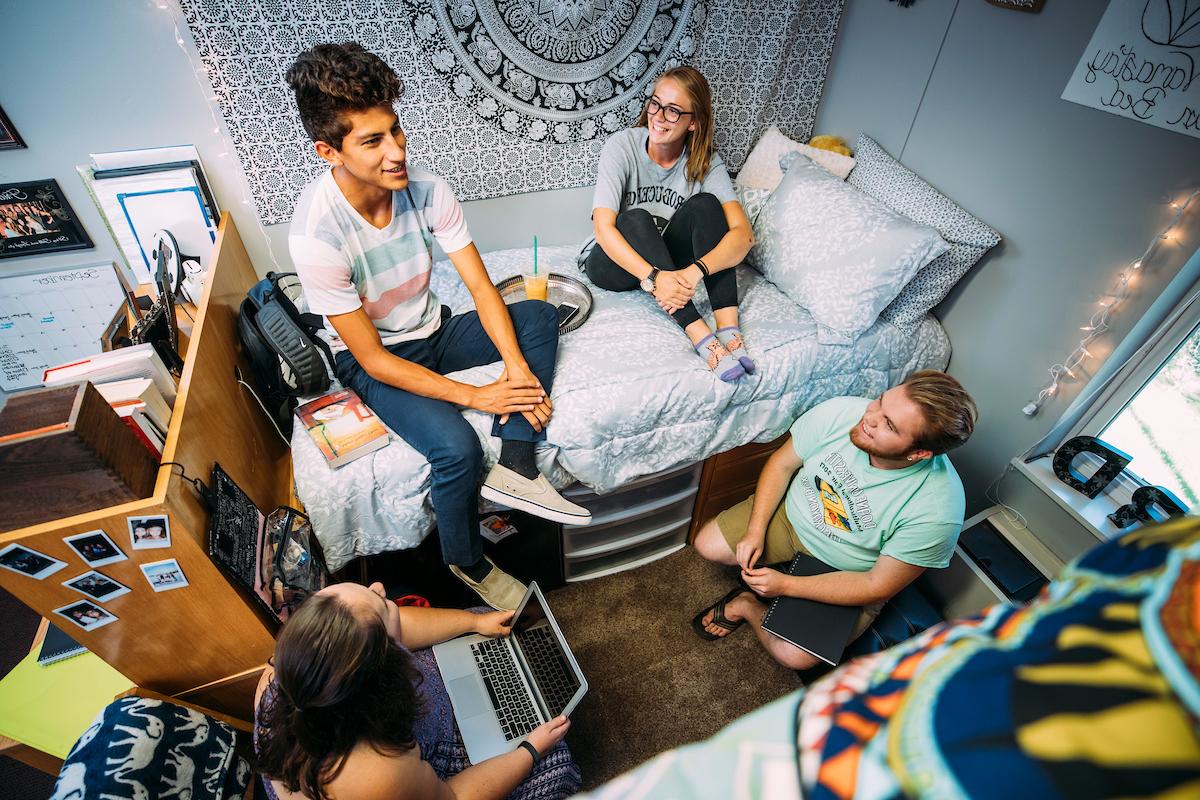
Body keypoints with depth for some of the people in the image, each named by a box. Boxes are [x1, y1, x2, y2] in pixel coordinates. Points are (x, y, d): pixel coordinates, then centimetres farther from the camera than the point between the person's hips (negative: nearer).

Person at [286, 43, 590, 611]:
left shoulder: (425, 188, -15)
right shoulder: (317, 233, -28)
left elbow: (481, 287, -12)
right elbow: (372, 357, -25)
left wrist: (516, 365, -26)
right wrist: (475, 396, -28)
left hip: (433, 331, 6)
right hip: (372, 361, -6)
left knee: (540, 315, -10)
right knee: (457, 447, -30)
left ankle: (515, 468, -18)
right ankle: (466, 563, 3)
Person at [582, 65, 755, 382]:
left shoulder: (705, 160, -10)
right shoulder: (622, 146, -16)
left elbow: (743, 233, -23)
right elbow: (603, 228, -28)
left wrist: (695, 271, -41)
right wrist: (652, 277, -41)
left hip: (668, 260, 2)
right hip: (618, 263, -2)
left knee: (704, 204, -23)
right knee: (636, 219, -33)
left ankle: (728, 328, -34)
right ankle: (700, 334, -40)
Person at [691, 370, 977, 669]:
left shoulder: (939, 510, -33)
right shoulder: (839, 412, -27)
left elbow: (879, 586, -22)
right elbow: (782, 464, -9)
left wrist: (786, 585, -23)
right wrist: (755, 531, -15)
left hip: (848, 573, -2)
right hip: (792, 514, 3)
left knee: (794, 655, -17)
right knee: (708, 545, -8)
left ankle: (746, 606, 13)